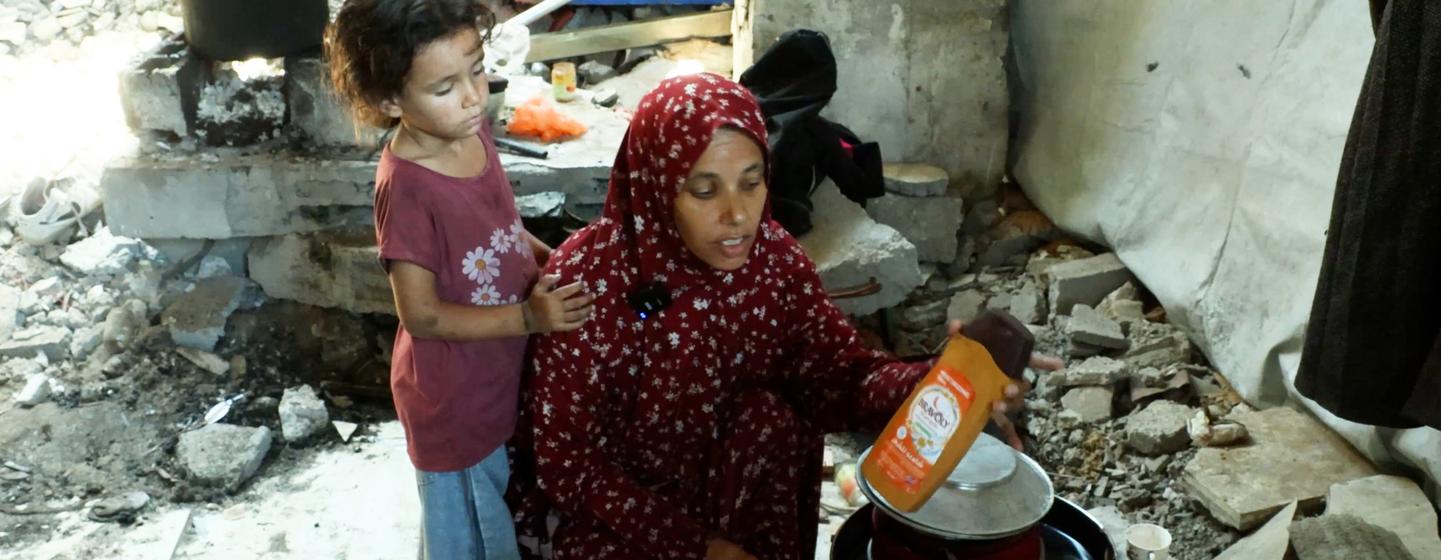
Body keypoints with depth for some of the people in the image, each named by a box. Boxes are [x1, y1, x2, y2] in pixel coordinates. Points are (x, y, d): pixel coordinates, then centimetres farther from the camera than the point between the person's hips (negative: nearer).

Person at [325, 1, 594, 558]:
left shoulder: (473, 131, -8)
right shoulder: (406, 188, -29)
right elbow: (422, 316, -23)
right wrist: (528, 317, -28)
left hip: (502, 375, 7)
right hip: (454, 396, -7)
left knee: (505, 512, 30)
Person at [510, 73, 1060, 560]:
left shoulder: (772, 257, -11)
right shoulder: (590, 274, -22)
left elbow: (843, 377, -16)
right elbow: (566, 461, -17)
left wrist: (937, 381, -37)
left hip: (739, 498, 4)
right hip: (616, 514, -4)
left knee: (769, 413, -21)